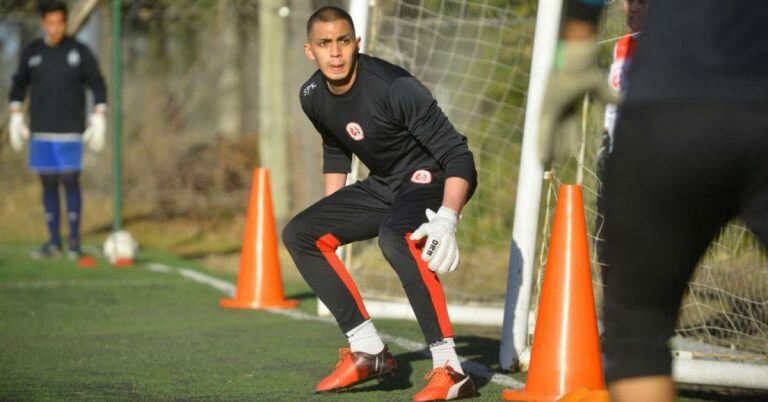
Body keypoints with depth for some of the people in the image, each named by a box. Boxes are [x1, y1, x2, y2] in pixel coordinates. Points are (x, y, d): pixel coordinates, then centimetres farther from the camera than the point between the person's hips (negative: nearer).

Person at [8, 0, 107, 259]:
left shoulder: (79, 51, -2)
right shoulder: (31, 52, 4)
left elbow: (98, 86, 1)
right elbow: (19, 85, 13)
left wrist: (98, 121, -7)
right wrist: (16, 118, 5)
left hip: (70, 131, -3)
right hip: (41, 131, 3)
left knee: (70, 182, -7)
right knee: (48, 184, 5)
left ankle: (74, 242, 0)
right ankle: (53, 242, 12)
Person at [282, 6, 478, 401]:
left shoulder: (393, 87, -26)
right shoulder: (313, 97, -3)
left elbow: (458, 154, -27)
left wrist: (446, 220, -39)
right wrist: (327, 220, 19)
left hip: (433, 177, -8)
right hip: (383, 186, 9)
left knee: (394, 236, -38)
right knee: (298, 234, 2)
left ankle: (450, 369, -34)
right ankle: (369, 352, 4)